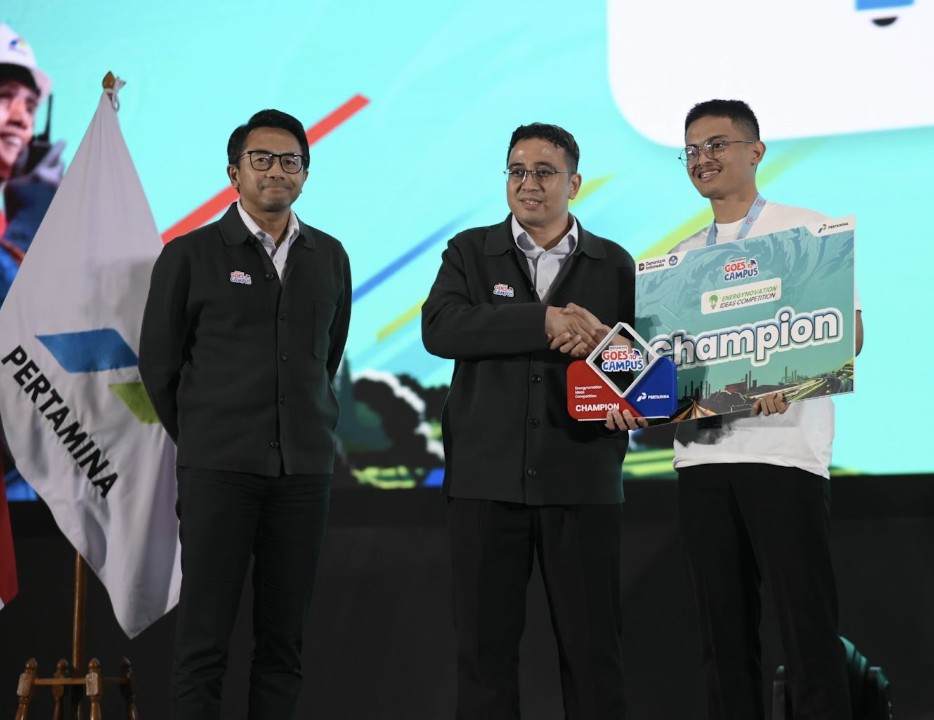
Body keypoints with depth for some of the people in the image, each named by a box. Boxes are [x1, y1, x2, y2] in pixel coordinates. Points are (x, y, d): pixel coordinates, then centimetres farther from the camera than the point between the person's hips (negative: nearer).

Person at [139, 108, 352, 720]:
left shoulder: (329, 257, 11)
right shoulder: (190, 255, 1)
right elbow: (158, 362, 8)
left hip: (305, 468, 3)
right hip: (219, 467, -3)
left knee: (284, 639, 5)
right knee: (204, 638, -4)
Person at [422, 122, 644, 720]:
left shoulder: (614, 264, 10)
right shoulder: (470, 251, 7)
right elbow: (440, 327, -11)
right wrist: (546, 321, -20)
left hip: (582, 480, 0)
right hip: (488, 475, 0)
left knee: (593, 644, 2)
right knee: (486, 642, 4)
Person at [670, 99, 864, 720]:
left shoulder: (806, 229, 4)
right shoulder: (683, 257, 20)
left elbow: (849, 332, -4)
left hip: (782, 447, -5)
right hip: (701, 451, 5)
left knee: (808, 628, -7)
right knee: (725, 631, 6)